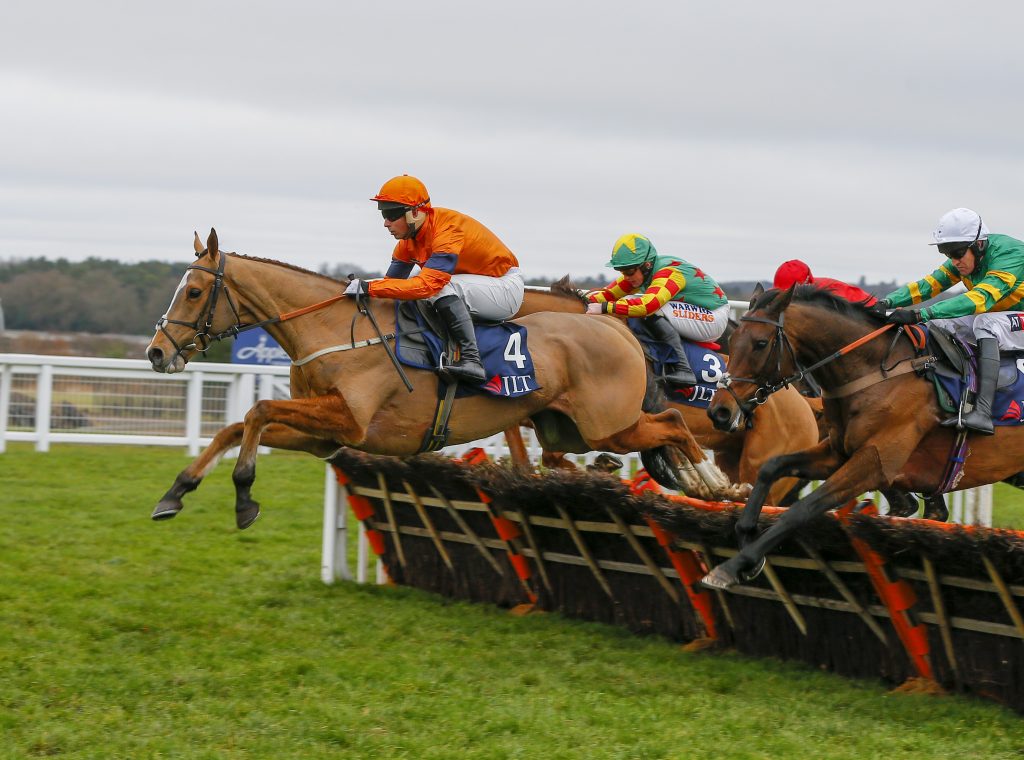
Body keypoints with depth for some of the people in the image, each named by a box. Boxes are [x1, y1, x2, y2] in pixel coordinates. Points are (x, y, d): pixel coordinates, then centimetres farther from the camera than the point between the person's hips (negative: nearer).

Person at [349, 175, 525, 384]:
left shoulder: (448, 232, -28)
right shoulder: (409, 237, -1)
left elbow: (427, 284, -39)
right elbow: (392, 280, 0)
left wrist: (368, 288, -41)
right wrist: (358, 290, -19)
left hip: (506, 287, -9)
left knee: (442, 287, -32)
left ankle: (471, 358, -38)